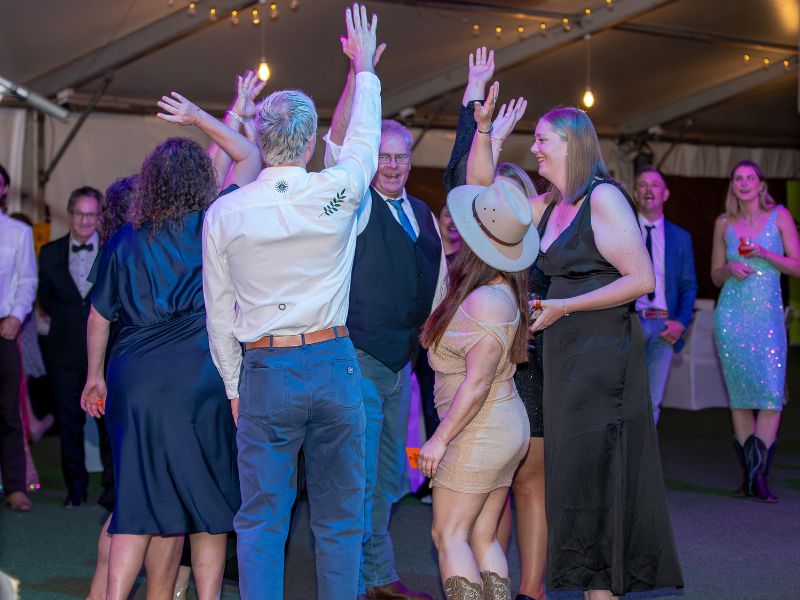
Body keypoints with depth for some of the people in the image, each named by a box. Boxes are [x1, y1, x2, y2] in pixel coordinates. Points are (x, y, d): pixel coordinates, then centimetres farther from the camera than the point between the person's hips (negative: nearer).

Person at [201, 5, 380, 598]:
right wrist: (365, 69, 32)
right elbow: (365, 140, 17)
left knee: (262, 521, 4)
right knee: (339, 518, 9)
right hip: (334, 362, 0)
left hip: (265, 372, 0)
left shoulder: (224, 212, -3)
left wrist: (234, 388, 15)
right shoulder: (337, 191, -6)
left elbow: (219, 313, 4)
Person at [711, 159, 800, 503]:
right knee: (739, 395, 0)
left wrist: (764, 253, -12)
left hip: (768, 313, -1)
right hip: (732, 313, 2)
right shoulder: (724, 223, 10)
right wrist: (730, 268, -6)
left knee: (772, 392, -12)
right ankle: (748, 474, 7)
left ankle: (758, 475, -11)